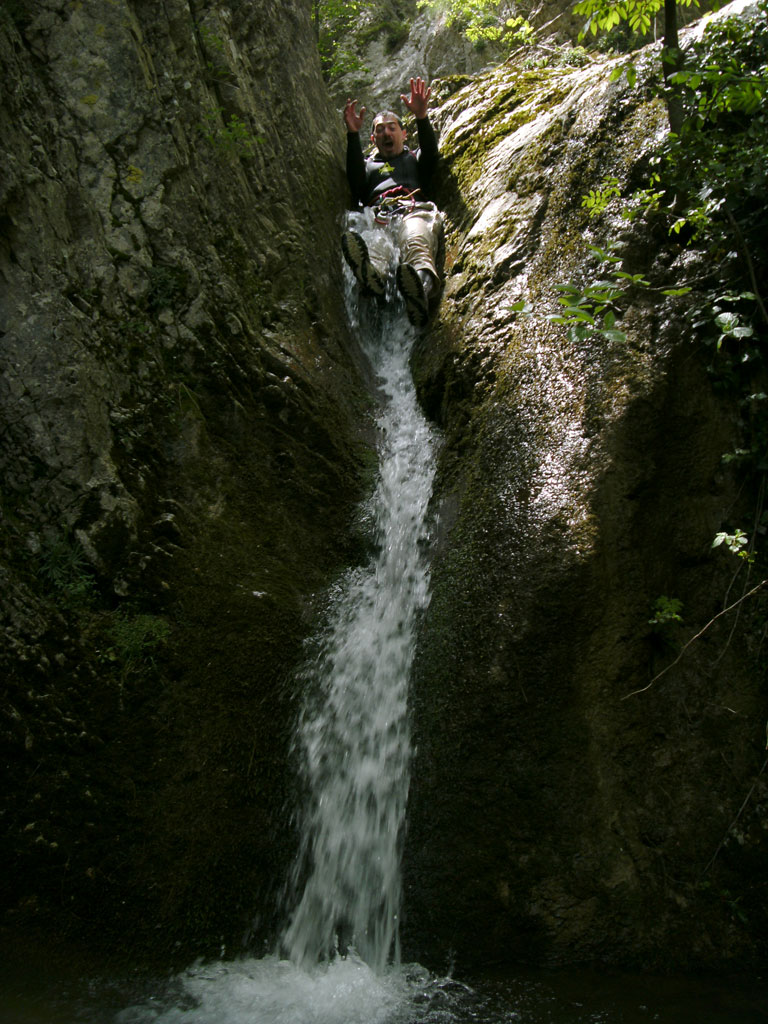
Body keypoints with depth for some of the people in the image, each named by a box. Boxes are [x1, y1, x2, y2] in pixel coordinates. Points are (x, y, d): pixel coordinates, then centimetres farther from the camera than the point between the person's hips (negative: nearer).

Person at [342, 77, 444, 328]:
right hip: (376, 215, 2)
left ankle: (423, 288, -73)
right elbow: (357, 186, 13)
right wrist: (353, 135, 3)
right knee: (374, 246, -39)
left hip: (414, 210, -2)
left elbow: (431, 154, 11)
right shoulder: (369, 165, 38)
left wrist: (422, 117, -8)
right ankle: (372, 275, -73)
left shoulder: (414, 159, 37)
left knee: (416, 242, -41)